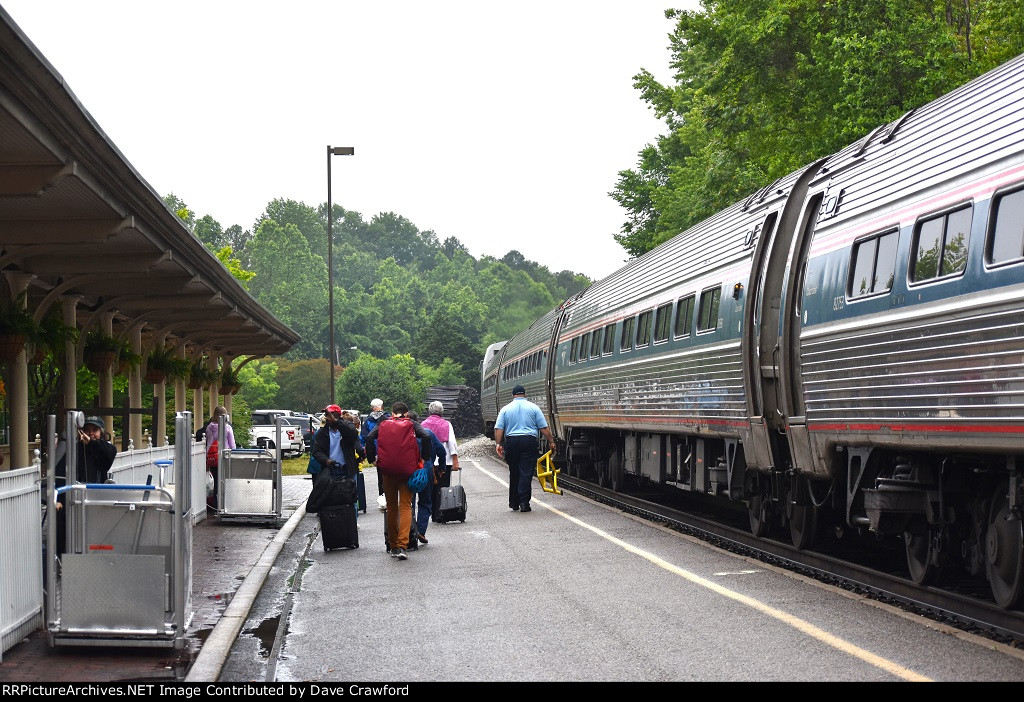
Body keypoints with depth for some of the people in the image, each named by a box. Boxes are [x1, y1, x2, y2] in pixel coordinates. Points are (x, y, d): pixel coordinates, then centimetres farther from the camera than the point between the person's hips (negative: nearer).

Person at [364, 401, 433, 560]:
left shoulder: (383, 424, 11)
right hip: (407, 469, -1)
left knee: (391, 507, 13)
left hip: (387, 470, 1)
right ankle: (402, 545, -19)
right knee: (405, 506, -1)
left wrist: (372, 458, 4)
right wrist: (424, 458, -2)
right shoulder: (411, 425, 7)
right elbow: (426, 436, -9)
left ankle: (393, 546, 17)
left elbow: (369, 437, -4)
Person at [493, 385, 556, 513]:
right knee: (526, 473, -3)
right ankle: (524, 502, -11)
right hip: (529, 441, -2)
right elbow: (544, 428, 2)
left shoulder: (505, 409, 9)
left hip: (511, 442, 2)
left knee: (514, 473, 12)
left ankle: (514, 503, 18)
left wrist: (498, 444, 0)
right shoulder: (533, 407, 5)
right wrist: (551, 441, 9)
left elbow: (498, 428, 0)